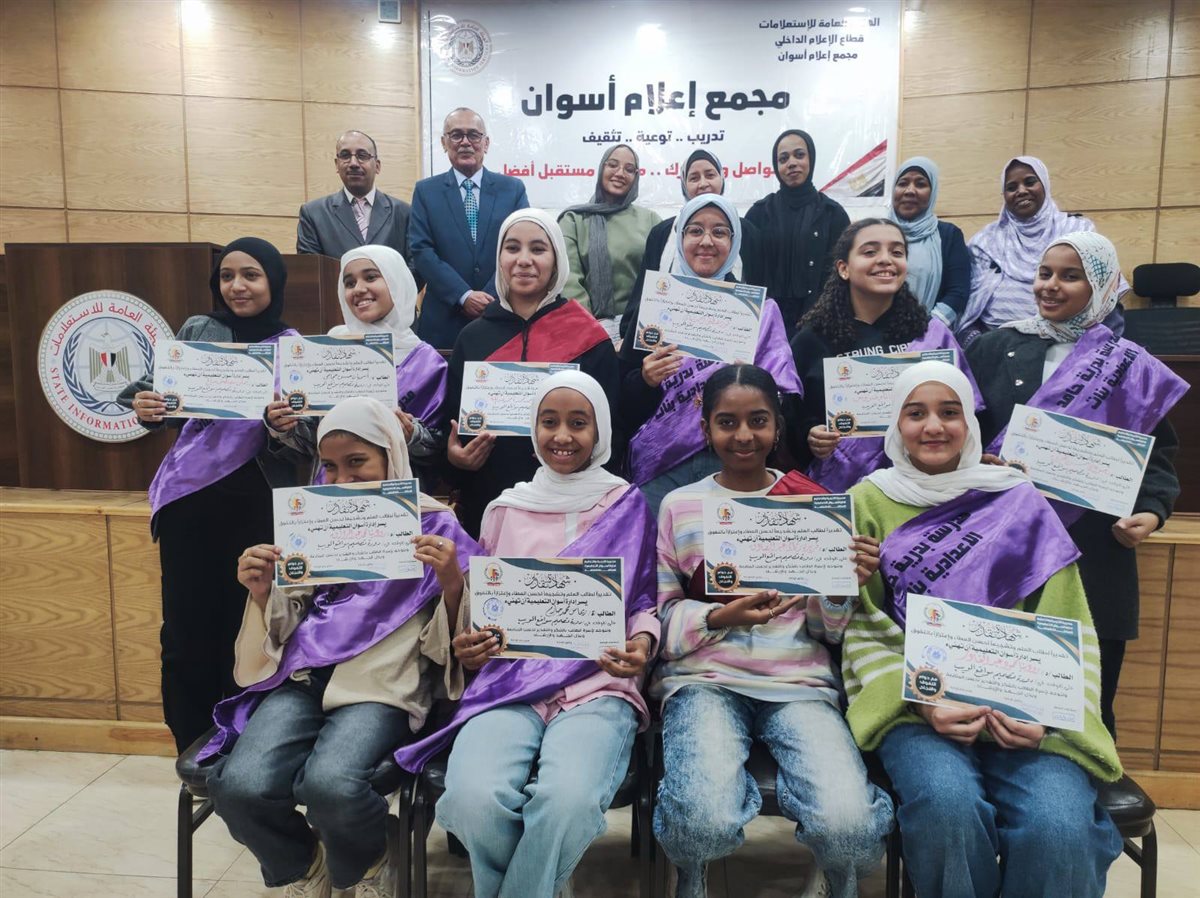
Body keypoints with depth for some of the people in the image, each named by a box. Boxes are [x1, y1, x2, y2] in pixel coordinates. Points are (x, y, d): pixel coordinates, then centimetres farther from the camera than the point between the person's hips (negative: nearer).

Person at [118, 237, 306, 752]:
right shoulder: (197, 330, 8)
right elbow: (161, 398, 12)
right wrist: (146, 408, -10)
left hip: (255, 503, -1)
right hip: (189, 497, 2)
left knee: (244, 633, 4)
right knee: (185, 633, 3)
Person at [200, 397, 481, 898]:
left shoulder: (434, 524, 8)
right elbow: (286, 624, 20)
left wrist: (451, 582, -17)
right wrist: (261, 593, -1)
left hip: (383, 684, -4)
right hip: (302, 677, 4)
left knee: (330, 784, -32)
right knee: (239, 786, -24)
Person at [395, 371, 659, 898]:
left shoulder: (628, 507, 10)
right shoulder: (505, 509, 15)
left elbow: (645, 601, 12)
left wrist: (643, 644, -10)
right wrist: (464, 644, -2)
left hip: (599, 683, -2)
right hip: (510, 682, 2)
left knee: (568, 799, -34)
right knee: (473, 797, -28)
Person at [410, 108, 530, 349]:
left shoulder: (513, 189, 7)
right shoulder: (425, 191, 7)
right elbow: (421, 250, -3)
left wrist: (491, 298, -13)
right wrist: (464, 296, -14)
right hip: (444, 321, 0)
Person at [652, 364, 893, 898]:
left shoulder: (813, 503, 11)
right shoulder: (679, 506, 8)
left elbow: (829, 631, 12)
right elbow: (660, 617, 4)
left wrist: (842, 590, -9)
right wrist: (720, 618, -14)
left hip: (799, 681, 1)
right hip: (704, 678, -1)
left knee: (849, 826, -25)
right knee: (709, 822, -29)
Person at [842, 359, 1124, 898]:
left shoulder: (1021, 503, 10)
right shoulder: (868, 503, 7)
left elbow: (1067, 627, 8)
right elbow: (862, 625, 2)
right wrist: (919, 700, -14)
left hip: (1020, 708, 1)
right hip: (913, 699, -1)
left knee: (1058, 828, -27)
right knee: (947, 805, -31)